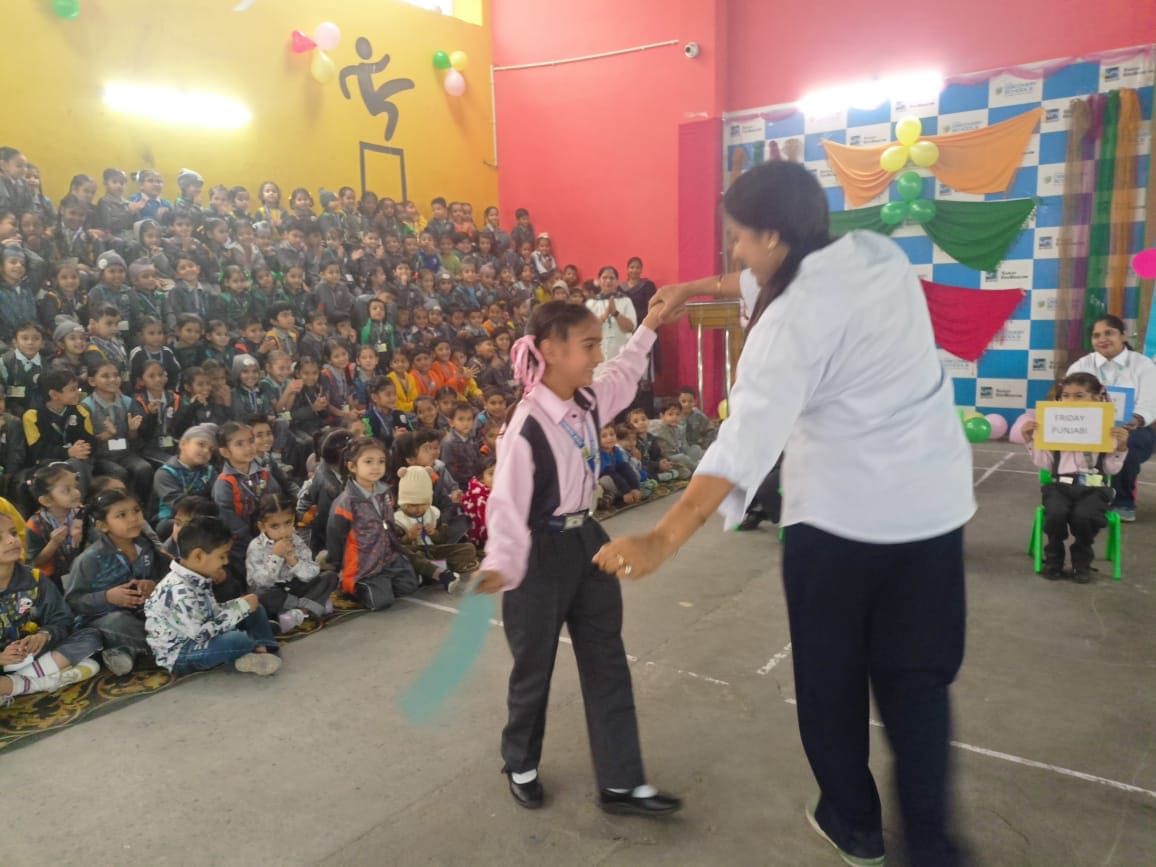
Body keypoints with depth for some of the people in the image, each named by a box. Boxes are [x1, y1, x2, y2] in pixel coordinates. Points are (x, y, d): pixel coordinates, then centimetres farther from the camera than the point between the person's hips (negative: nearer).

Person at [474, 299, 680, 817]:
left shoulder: (590, 401, -1)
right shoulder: (527, 425, -24)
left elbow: (625, 373, 22)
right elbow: (507, 503, -28)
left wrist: (648, 327, 22)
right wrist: (500, 564, -41)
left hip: (587, 540, 8)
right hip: (543, 553, -7)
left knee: (608, 663, 11)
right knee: (534, 668, 12)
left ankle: (620, 784, 23)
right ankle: (520, 766, 38)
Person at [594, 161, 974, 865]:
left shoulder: (793, 321, -19)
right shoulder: (880, 253, 2)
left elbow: (748, 440, -30)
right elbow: (781, 278, 21)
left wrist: (662, 540, -35)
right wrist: (697, 289, 26)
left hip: (842, 515, -6)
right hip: (934, 504, 7)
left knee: (832, 677, 15)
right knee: (917, 679, 16)